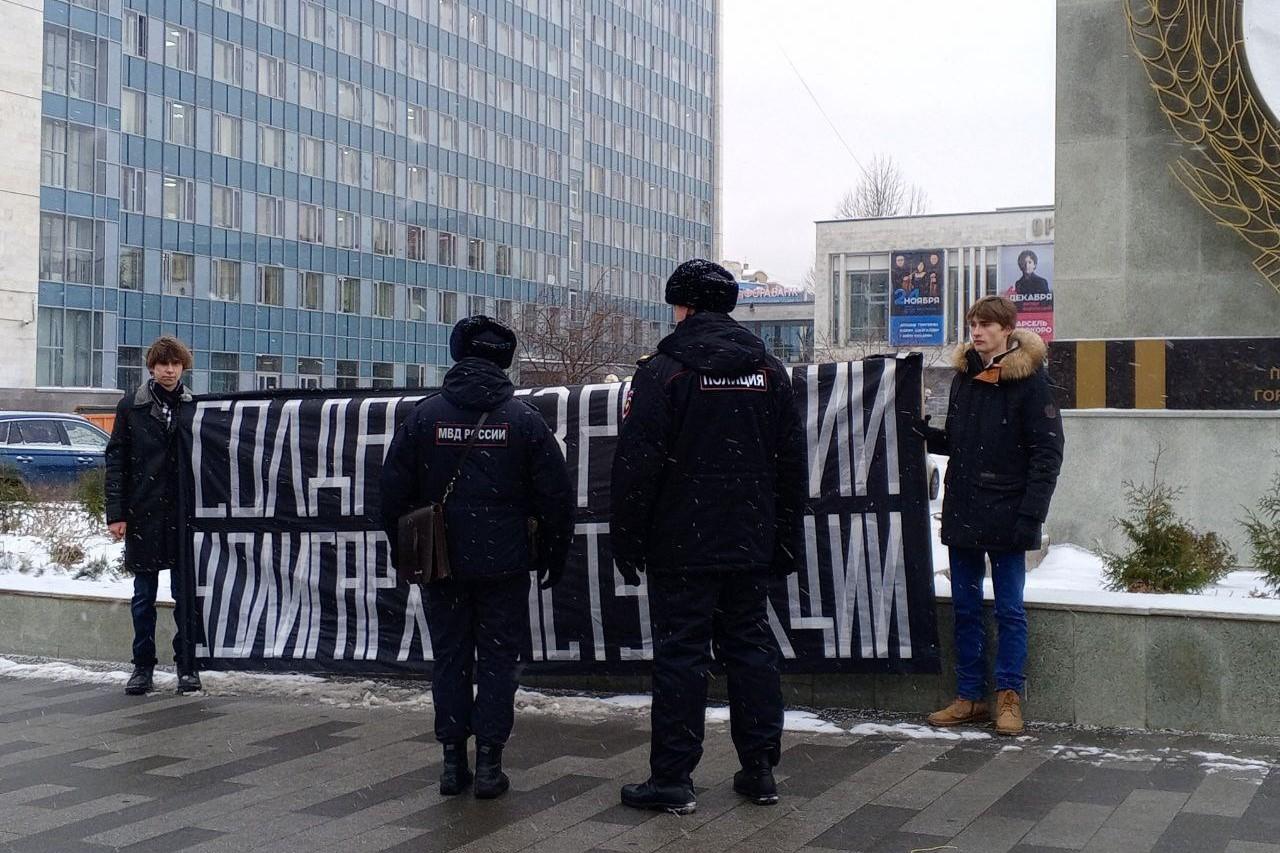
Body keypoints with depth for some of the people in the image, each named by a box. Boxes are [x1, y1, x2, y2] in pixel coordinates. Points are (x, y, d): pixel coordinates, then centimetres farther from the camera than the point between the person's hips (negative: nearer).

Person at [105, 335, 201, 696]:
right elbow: (116, 461, 2)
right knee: (143, 596, 8)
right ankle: (143, 667, 17)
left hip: (185, 516, 0)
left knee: (186, 595, 4)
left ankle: (187, 666, 14)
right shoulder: (131, 407, 3)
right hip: (144, 515, 0)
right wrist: (116, 513, -4)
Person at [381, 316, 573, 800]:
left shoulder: (423, 416, -1)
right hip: (505, 563, -1)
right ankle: (489, 762, 4)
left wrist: (403, 555, 14)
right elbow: (556, 497, -2)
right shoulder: (524, 419, -4)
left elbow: (394, 493, 2)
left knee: (450, 657, 11)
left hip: (442, 562, 1)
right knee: (498, 659, 6)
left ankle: (453, 760, 12)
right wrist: (554, 558, 9)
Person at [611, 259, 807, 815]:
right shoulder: (769, 371, 9)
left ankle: (672, 779, 3)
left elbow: (636, 466, -12)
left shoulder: (664, 371, -10)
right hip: (751, 545, 5)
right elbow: (792, 463, 12)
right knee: (751, 648, 11)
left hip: (682, 547, -5)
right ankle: (760, 770, 16)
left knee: (680, 656, -1)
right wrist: (785, 541, 17)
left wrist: (627, 544, -4)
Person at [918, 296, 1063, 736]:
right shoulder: (963, 377, 11)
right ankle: (969, 697, 18)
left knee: (1009, 609, 3)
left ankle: (1009, 697, 11)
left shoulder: (1029, 380, -8)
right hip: (962, 513, 6)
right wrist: (925, 433, -1)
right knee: (965, 608, 10)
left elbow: (1047, 451, -10)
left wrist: (1030, 513, -16)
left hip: (1005, 516, -6)